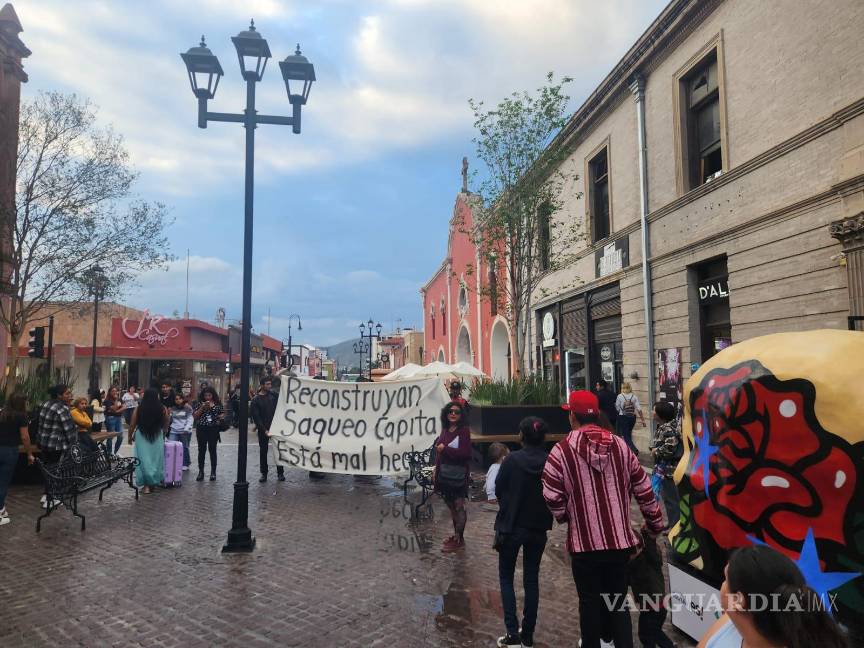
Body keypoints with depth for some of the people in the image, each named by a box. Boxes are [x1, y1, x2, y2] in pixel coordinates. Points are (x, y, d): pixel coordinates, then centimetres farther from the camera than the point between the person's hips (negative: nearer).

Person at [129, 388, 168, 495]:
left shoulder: (138, 409, -8)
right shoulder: (163, 409, -6)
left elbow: (132, 425, -2)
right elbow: (165, 425, 5)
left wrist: (130, 437, 14)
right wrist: (163, 434, 23)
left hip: (141, 437, -1)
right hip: (158, 437, 1)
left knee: (144, 460, 6)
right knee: (156, 459, 13)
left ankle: (146, 485, 7)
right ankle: (153, 482, 21)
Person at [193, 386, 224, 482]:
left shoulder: (218, 404, 5)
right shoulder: (200, 404, 6)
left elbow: (222, 414, 11)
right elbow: (195, 416, 1)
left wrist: (221, 417, -11)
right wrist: (202, 407, -11)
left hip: (213, 429, -1)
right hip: (201, 429, 1)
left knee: (212, 450, 3)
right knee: (201, 450, 4)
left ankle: (213, 472, 11)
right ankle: (200, 472, 12)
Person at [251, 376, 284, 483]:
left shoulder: (273, 394, 3)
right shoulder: (256, 400, -6)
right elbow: (255, 417, -10)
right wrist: (264, 430, -16)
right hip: (263, 429, -2)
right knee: (263, 451, 6)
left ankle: (280, 473, 12)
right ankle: (264, 473, 17)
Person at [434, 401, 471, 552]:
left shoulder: (463, 431, -12)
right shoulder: (445, 430, 8)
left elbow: (465, 454, -19)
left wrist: (445, 448, -17)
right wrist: (437, 470, 13)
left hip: (457, 476, -7)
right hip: (444, 475, 7)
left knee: (459, 507, 2)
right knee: (451, 506, 18)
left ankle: (459, 539, 12)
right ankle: (456, 534, 31)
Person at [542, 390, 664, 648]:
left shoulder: (562, 451, -11)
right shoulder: (620, 445, 0)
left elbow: (552, 498, -10)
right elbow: (644, 489, 6)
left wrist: (565, 517, 11)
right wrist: (655, 524, 20)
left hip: (585, 542, -3)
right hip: (620, 539, 3)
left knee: (590, 602, 14)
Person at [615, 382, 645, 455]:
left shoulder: (620, 396, -8)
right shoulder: (634, 396, -1)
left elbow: (617, 408, -4)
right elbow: (638, 409, -6)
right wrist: (642, 419, -2)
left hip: (622, 417, -4)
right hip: (632, 417, 4)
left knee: (626, 436, -3)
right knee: (629, 435, 19)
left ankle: (634, 450, -22)